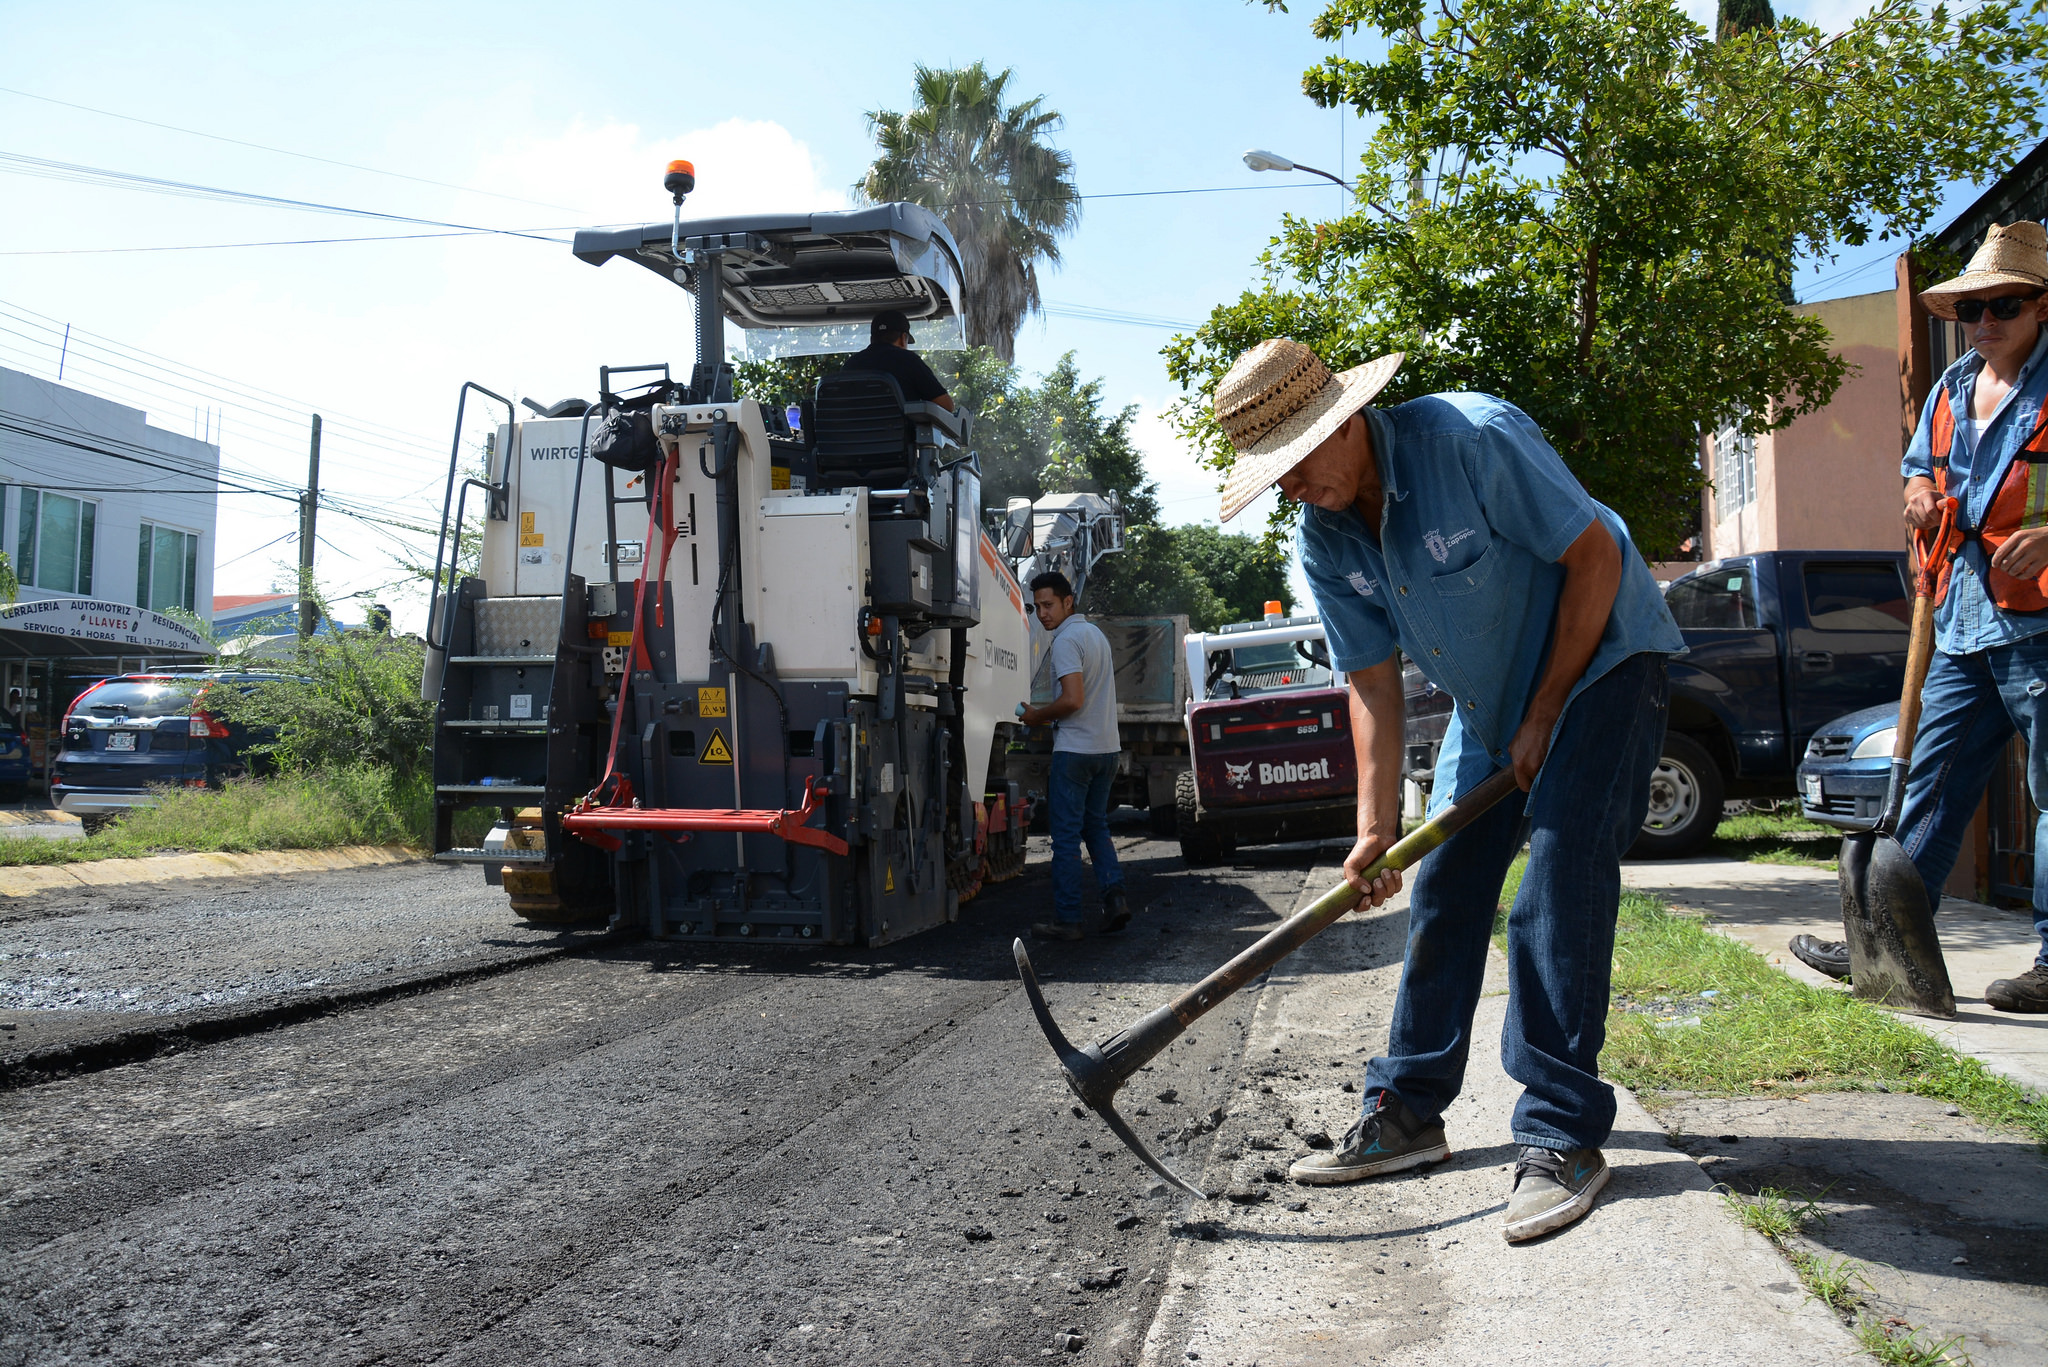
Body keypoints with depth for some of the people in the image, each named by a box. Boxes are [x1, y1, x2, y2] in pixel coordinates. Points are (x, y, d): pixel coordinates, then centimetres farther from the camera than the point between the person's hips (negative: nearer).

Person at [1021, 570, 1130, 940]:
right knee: (1096, 825, 17)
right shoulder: (1097, 633, 15)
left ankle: (1067, 919, 2)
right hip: (1107, 747, 9)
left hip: (1074, 749, -9)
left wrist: (1036, 716, -8)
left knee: (1067, 834, -2)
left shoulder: (1066, 640, -14)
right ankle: (1114, 894, 2)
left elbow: (1073, 699, -23)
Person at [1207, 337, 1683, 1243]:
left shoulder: (1473, 438, -28)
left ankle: (1562, 1135, -8)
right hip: (1489, 696, 7)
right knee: (1443, 888, 4)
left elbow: (1595, 557, -22)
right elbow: (1372, 680, -5)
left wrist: (1544, 718, -19)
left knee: (1560, 880, -17)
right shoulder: (1324, 541, -9)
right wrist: (1376, 823, -14)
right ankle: (1406, 1113, 13)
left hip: (1599, 658, -6)